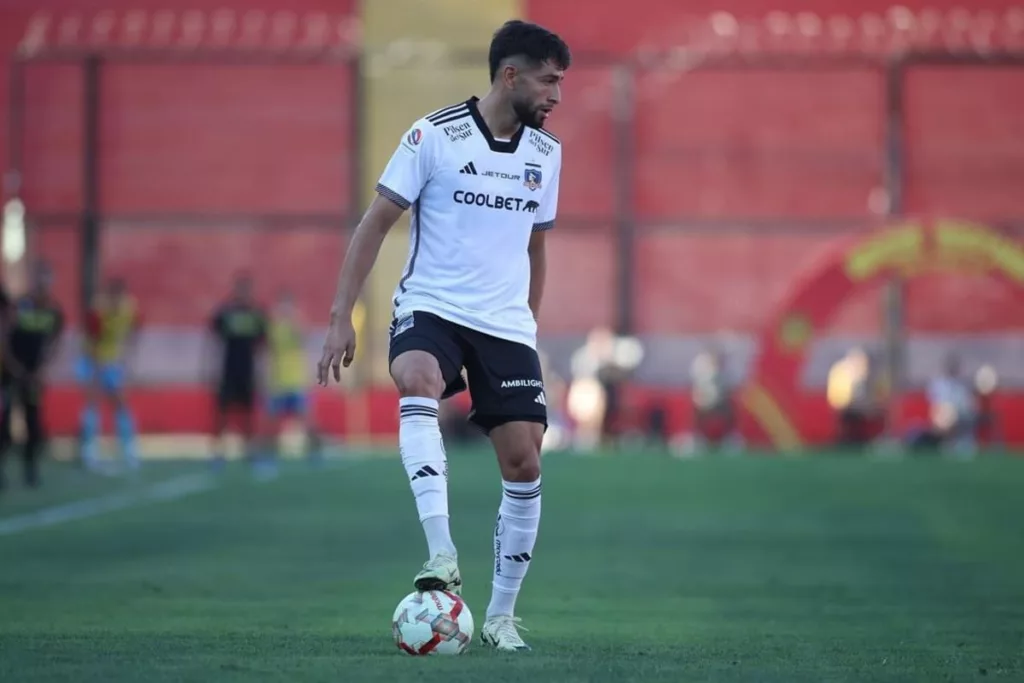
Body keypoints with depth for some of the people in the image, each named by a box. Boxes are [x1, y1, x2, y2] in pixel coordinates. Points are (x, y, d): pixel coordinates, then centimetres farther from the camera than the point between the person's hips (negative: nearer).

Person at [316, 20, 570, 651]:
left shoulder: (545, 153, 8)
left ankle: (501, 615, 14)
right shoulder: (435, 136, -7)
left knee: (525, 465, -3)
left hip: (507, 326, 5)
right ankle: (443, 557, -45)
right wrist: (342, 318, -8)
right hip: (431, 308, -5)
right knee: (419, 382, -37)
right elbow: (375, 224, -4)